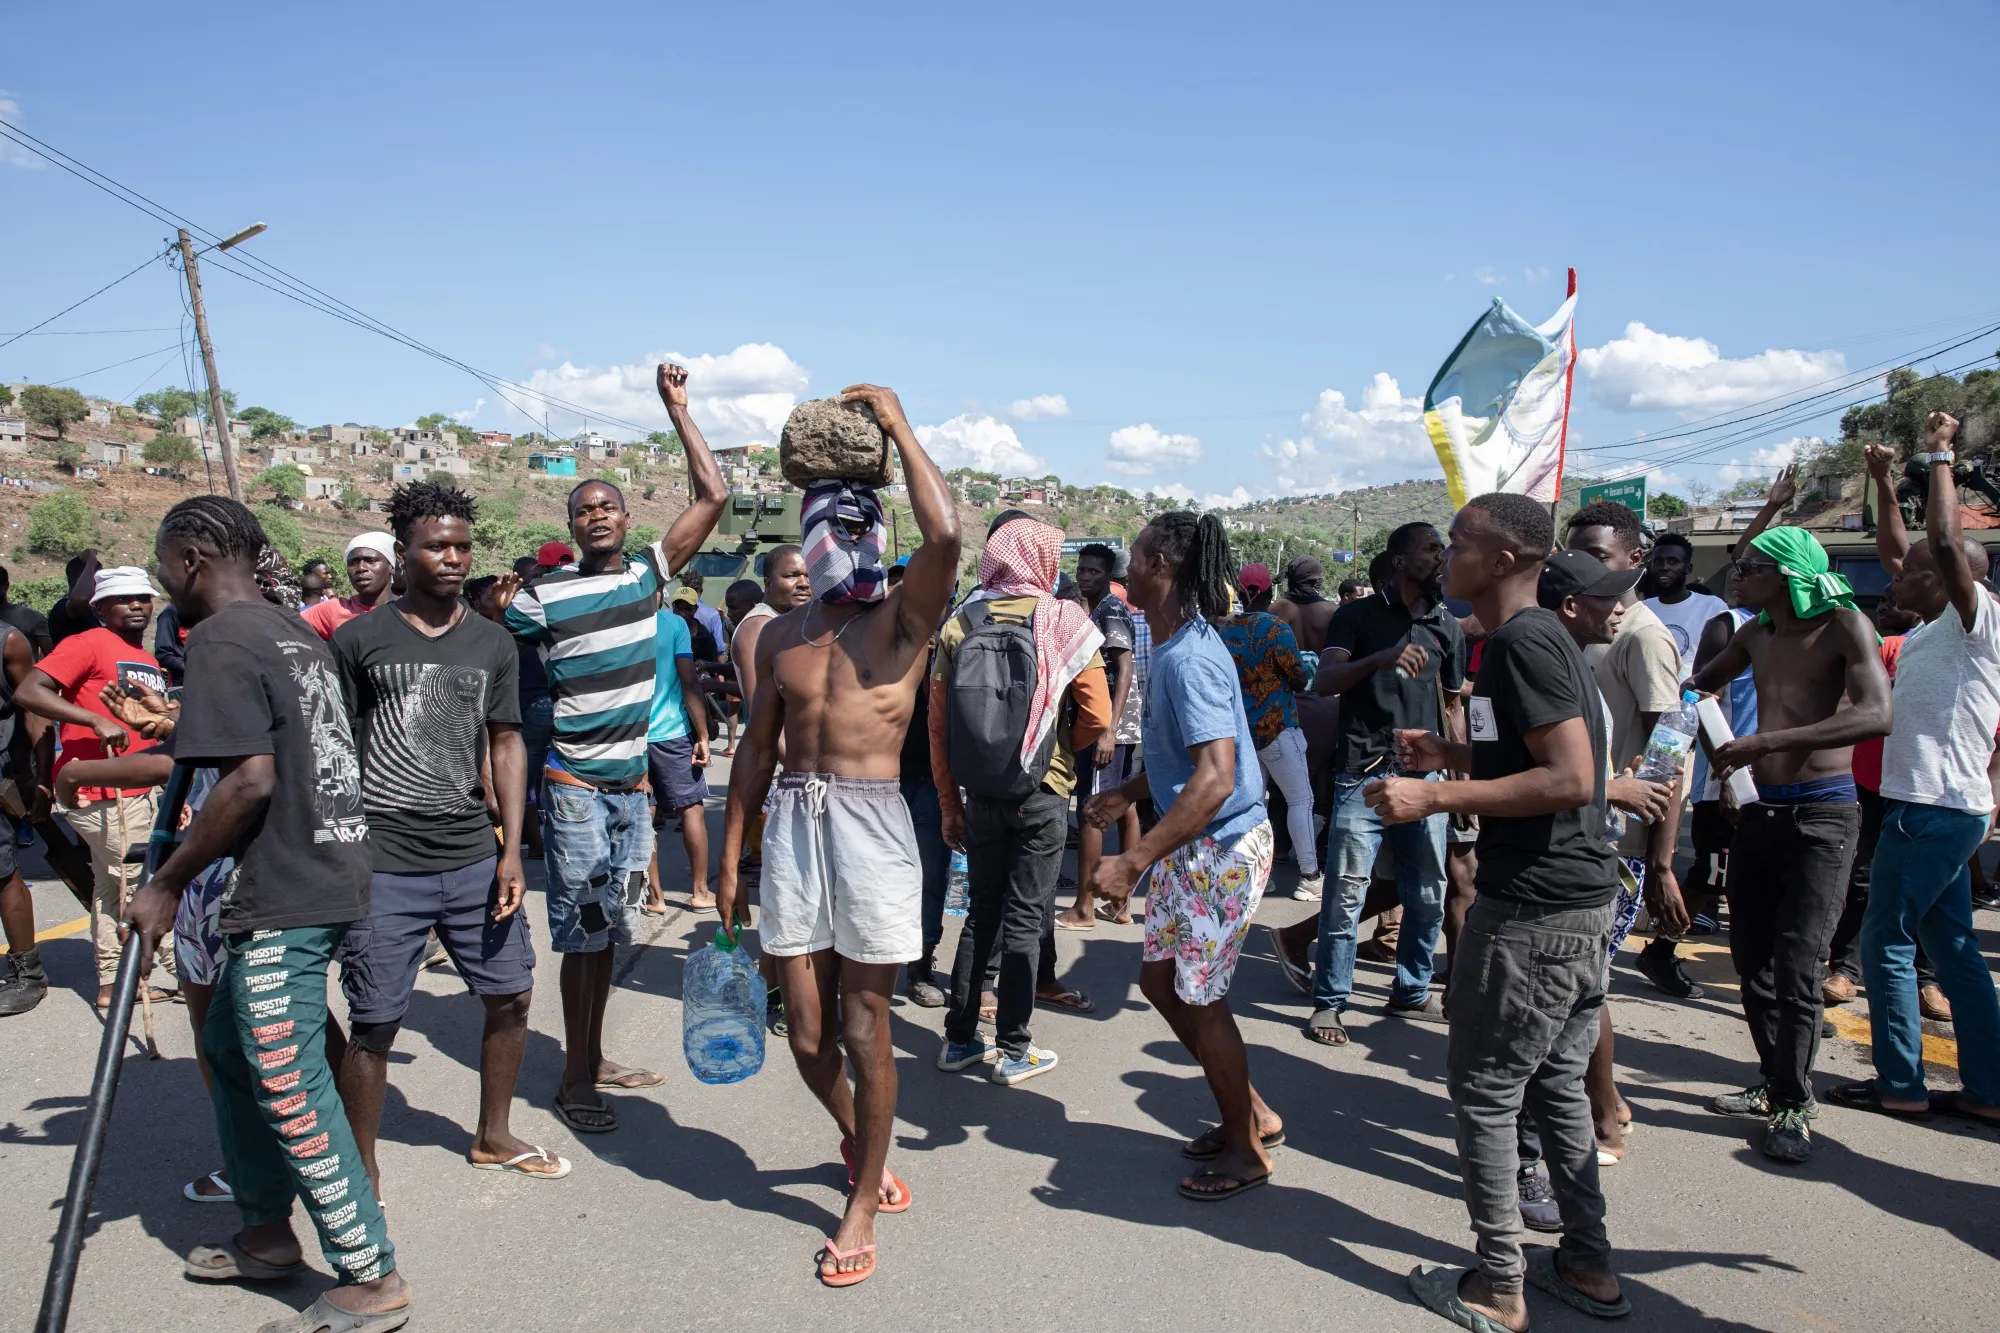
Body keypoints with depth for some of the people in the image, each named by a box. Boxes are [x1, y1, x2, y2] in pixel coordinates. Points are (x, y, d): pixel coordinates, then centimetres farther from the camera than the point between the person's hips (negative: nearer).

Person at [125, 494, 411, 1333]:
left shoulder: (221, 639, -13)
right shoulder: (295, 633, 15)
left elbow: (250, 781, -21)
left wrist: (169, 883, -12)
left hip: (283, 896, -10)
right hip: (324, 879, 10)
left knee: (291, 1089, -2)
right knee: (232, 1045, 22)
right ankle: (266, 1232, 34)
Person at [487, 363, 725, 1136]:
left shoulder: (649, 573, 4)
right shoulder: (543, 596, -8)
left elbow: (711, 495, 1)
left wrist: (677, 408, 1)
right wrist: (494, 614, -17)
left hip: (632, 782, 5)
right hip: (575, 784, -5)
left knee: (608, 929, 15)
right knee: (582, 933, -2)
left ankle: (595, 1059, 27)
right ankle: (574, 1080, 9)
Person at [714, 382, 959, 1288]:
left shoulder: (903, 619, -2)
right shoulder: (781, 635, 12)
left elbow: (946, 535, -22)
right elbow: (757, 747, 17)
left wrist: (898, 426, -13)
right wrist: (728, 858, 14)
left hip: (870, 822, -4)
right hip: (792, 822, 4)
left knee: (864, 1029, 4)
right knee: (807, 1034, 10)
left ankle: (863, 1203, 23)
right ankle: (858, 1140, 41)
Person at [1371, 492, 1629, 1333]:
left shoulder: (1520, 643, -18)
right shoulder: (1543, 637, 13)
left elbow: (1571, 780, -25)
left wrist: (1437, 798, -24)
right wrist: (1450, 754, 16)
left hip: (1531, 906, -10)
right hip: (1581, 896, 10)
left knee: (1484, 1088, 3)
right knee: (1555, 1081, 19)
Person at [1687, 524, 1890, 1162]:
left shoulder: (1843, 626, -9)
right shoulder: (1755, 635, 11)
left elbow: (1876, 715, -25)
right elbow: (1702, 683, 31)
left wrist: (1765, 740, -30)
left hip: (1821, 814, -7)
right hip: (1759, 810, 7)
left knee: (1797, 970, -6)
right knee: (1751, 959, 10)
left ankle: (1792, 1105, 8)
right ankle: (1774, 1082, 26)